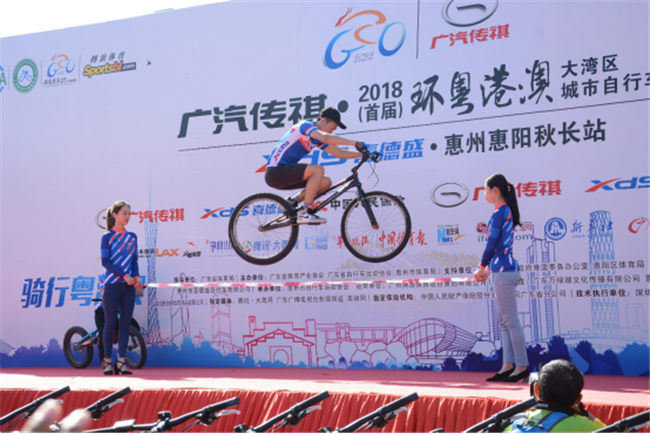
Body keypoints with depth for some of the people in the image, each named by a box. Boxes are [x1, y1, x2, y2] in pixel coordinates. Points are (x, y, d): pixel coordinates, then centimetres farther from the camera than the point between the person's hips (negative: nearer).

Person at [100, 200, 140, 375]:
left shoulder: (132, 237, 12)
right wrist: (124, 275, -16)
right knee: (111, 323, 1)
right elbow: (105, 261, -9)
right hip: (112, 284, -4)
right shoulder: (107, 237, -2)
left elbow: (134, 260, 14)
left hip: (128, 286, 4)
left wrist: (136, 276, -5)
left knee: (125, 323, 3)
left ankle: (121, 361, 8)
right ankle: (107, 361, 10)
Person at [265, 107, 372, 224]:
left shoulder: (317, 139, 14)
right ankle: (307, 213, -22)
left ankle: (294, 201, 8)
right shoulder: (306, 125, -12)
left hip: (285, 174, 9)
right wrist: (355, 143, -32)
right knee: (318, 170, -25)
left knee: (326, 182, 2)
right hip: (275, 171, -9)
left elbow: (340, 153, 16)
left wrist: (363, 154, 5)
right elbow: (326, 138, -32)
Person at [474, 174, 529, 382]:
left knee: (510, 321, -7)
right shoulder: (507, 212, 15)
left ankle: (522, 366, -4)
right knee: (505, 321, 11)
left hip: (503, 271, -10)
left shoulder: (499, 213, -14)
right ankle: (508, 365, 13)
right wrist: (488, 269, 22)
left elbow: (492, 244, -15)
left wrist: (482, 267, -2)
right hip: (504, 270, 10)